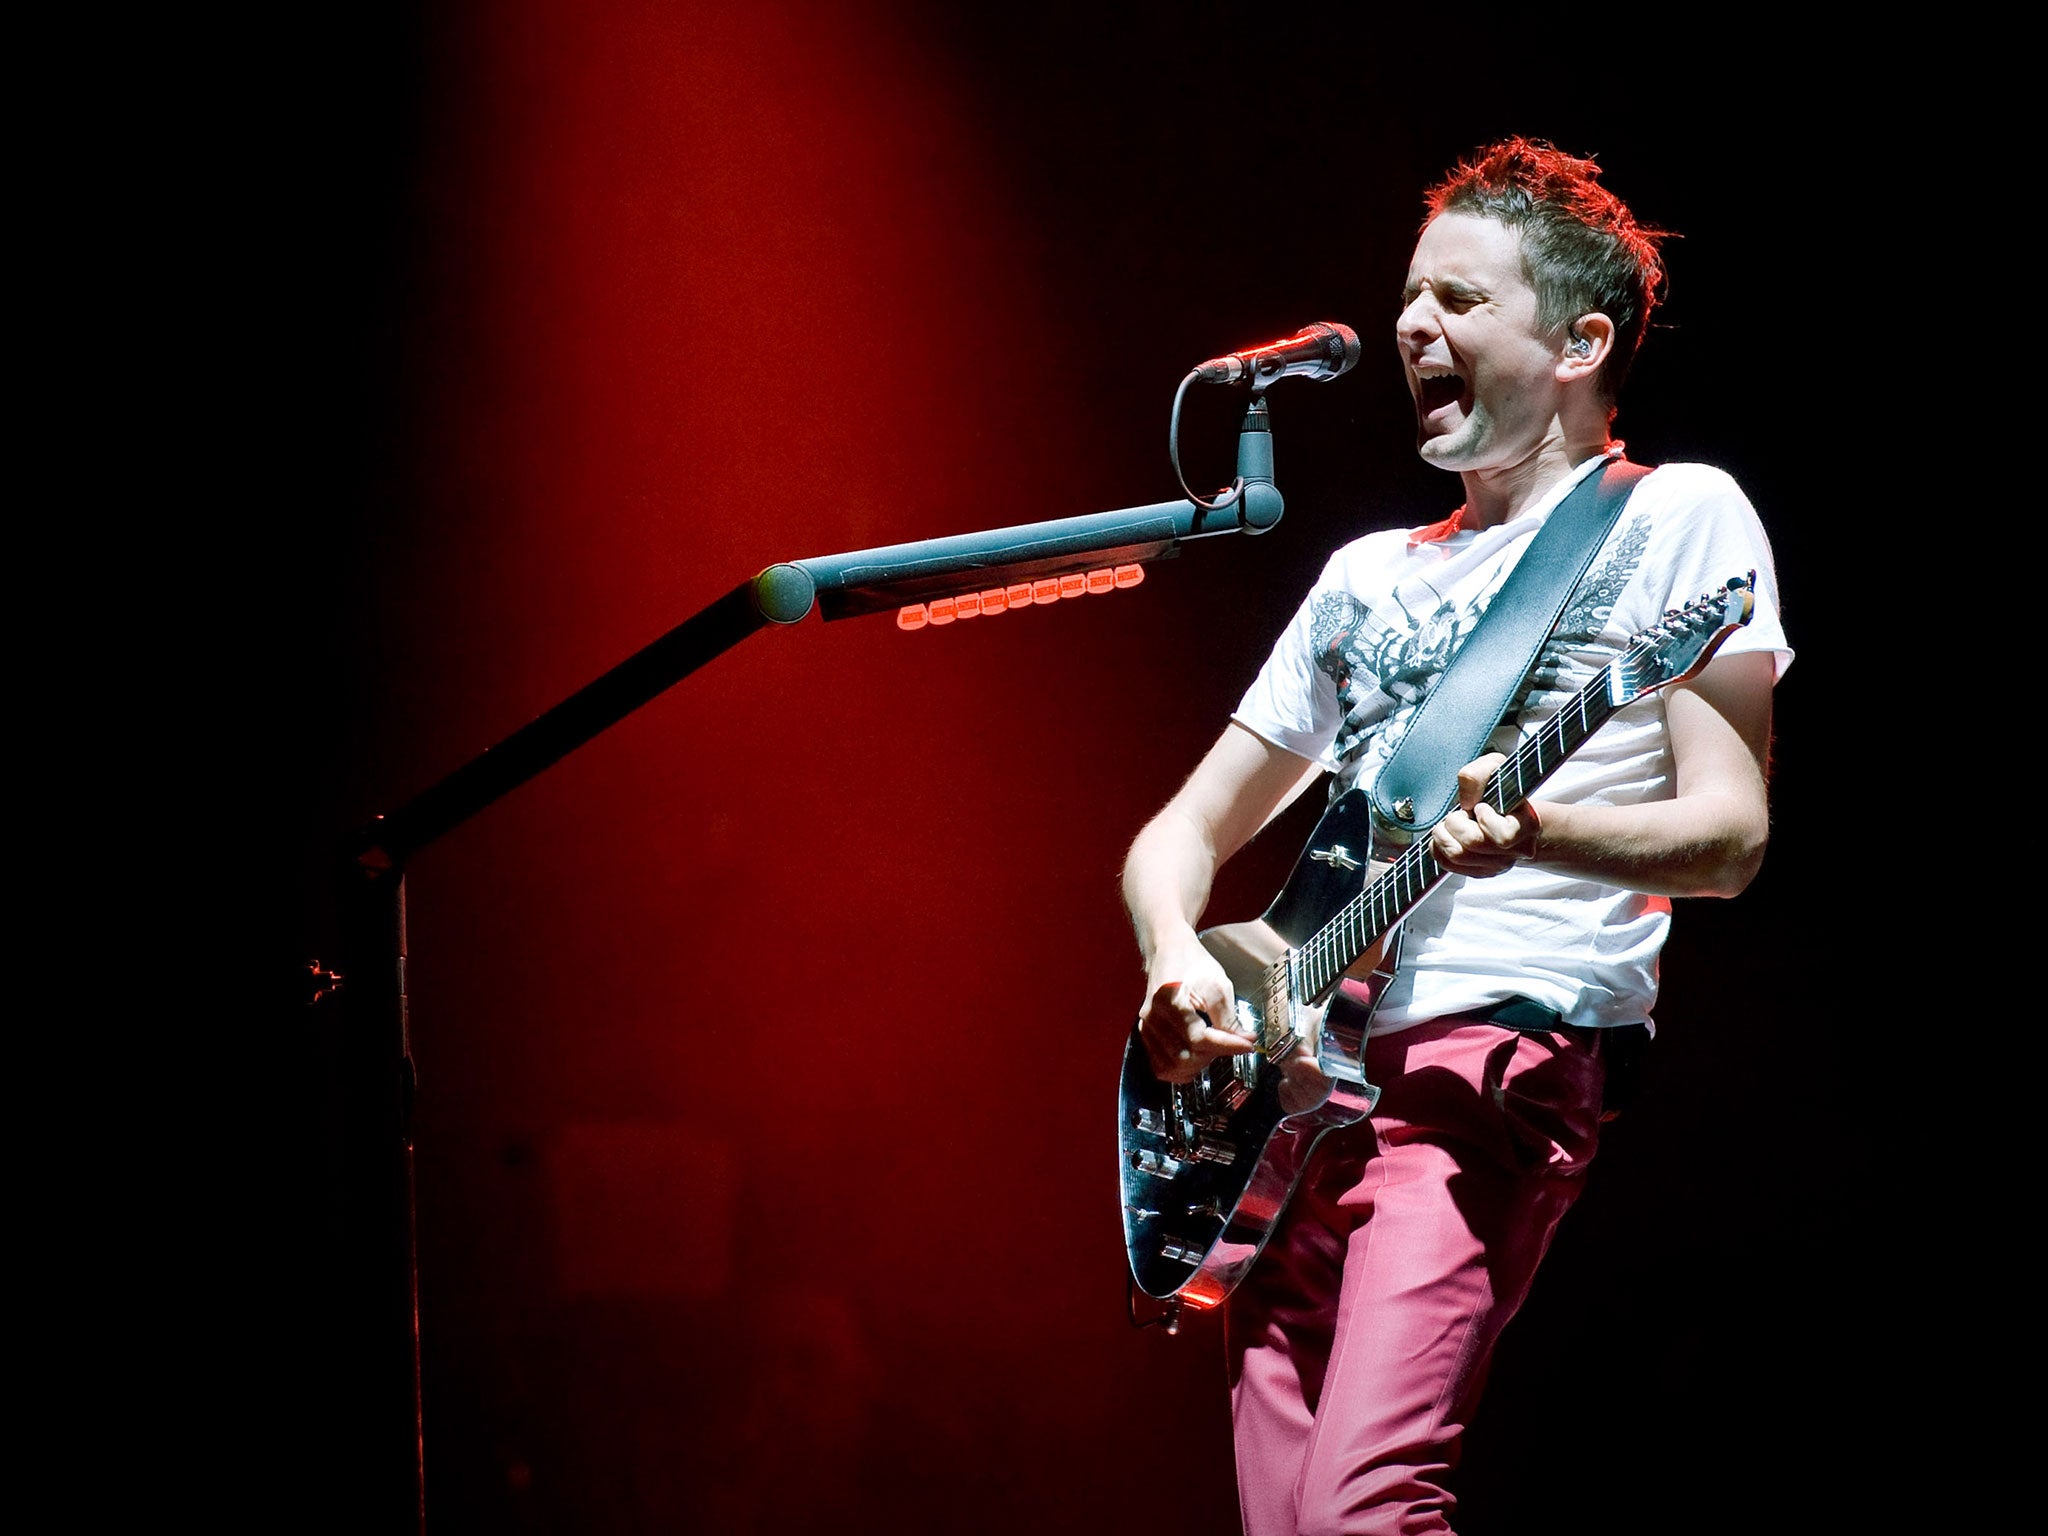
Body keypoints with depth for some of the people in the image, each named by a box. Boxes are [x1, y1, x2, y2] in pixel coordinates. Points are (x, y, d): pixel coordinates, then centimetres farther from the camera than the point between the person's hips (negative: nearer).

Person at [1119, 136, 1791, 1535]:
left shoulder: (1678, 518, 5)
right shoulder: (1370, 576, 24)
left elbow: (1730, 837, -4)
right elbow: (1186, 831, 24)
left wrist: (1537, 831, -24)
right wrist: (1174, 954, 1)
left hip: (1503, 1057, -7)